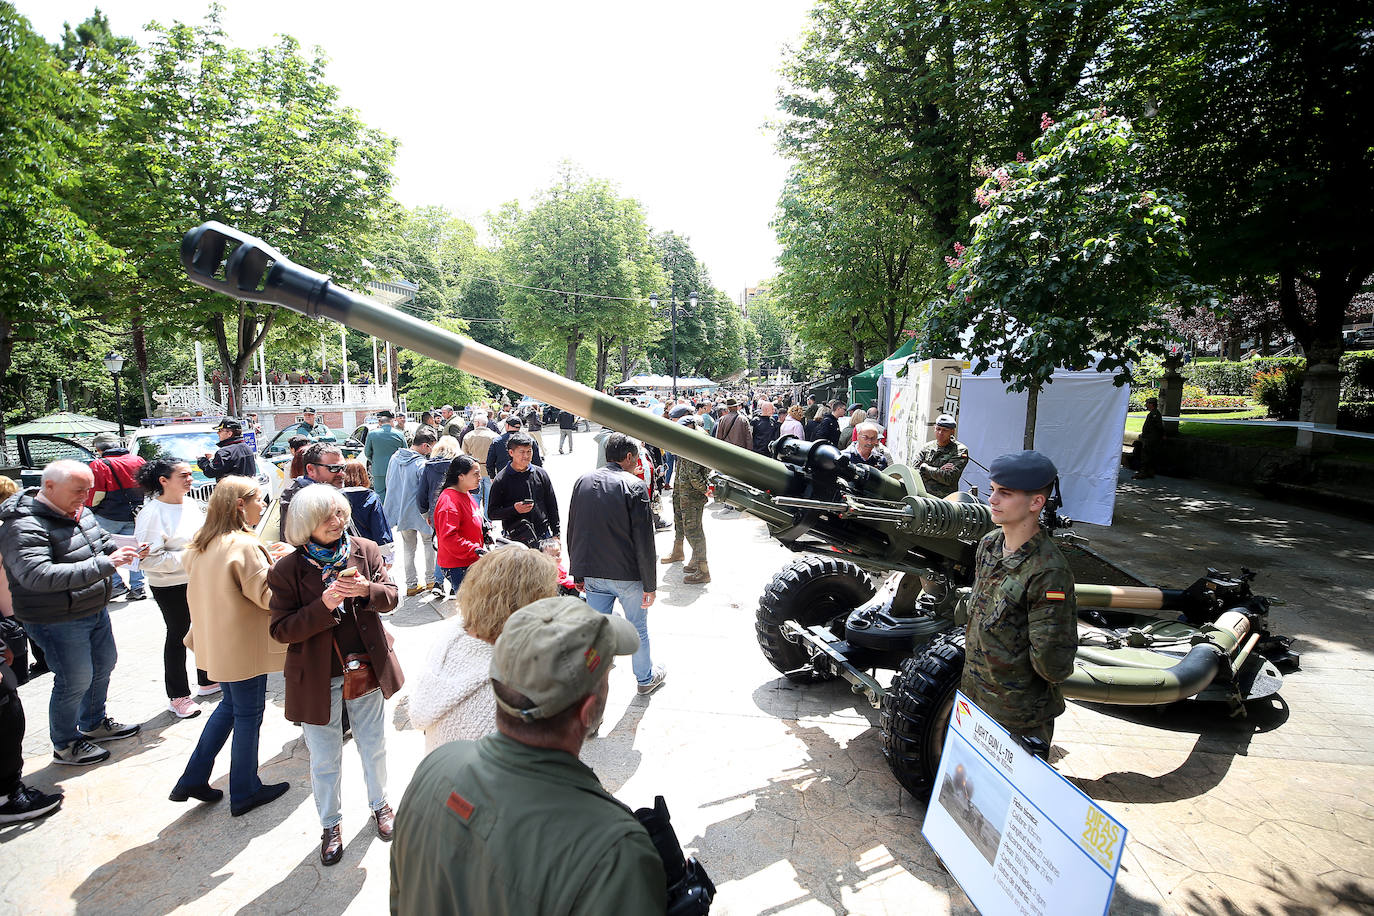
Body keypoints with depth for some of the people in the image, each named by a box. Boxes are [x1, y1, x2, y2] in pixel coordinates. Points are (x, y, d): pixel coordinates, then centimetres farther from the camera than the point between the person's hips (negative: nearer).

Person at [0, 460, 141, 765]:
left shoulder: (79, 512, 1)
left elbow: (103, 542, 18)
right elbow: (39, 575, -37)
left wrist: (126, 550, -3)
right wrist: (104, 565, -40)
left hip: (96, 610, 8)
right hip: (59, 622, -8)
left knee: (104, 664, 21)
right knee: (75, 681, 4)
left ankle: (94, 724, 44)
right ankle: (66, 745, 27)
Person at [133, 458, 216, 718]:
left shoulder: (191, 505, 5)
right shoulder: (152, 513, -17)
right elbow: (149, 559, -22)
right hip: (171, 588, -7)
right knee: (178, 636, 6)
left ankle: (207, 681, 35)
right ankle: (178, 696, 21)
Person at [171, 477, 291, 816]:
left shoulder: (201, 543, 4)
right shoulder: (244, 546, -24)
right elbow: (268, 597, -24)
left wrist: (265, 560, 9)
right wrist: (282, 564, -15)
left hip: (215, 643, 8)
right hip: (245, 647, -8)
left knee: (230, 704, 25)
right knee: (248, 714, 7)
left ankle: (192, 779, 29)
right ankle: (245, 793, 22)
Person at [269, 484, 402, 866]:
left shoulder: (365, 550, -6)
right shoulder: (287, 570, -13)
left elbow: (391, 596, -2)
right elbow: (281, 630, -13)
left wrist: (368, 590, -24)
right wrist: (324, 605, -28)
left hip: (367, 668, 2)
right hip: (318, 678, -2)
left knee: (374, 746, 20)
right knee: (324, 760, 15)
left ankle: (379, 803, 46)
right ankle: (330, 825, 39)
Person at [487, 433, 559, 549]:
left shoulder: (541, 474, 6)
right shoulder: (501, 480, -3)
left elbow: (552, 506, 12)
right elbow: (492, 513, -1)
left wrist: (556, 534, 10)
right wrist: (514, 509, -17)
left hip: (543, 537, 3)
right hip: (515, 539, -3)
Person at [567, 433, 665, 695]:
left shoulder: (583, 481, 4)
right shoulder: (634, 486, -14)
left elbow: (572, 531, 9)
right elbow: (644, 540, -15)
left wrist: (578, 573, 17)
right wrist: (650, 584, -8)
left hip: (592, 575, 5)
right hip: (628, 574, -4)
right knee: (638, 629, 15)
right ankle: (645, 678, 33)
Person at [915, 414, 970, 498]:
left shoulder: (960, 451, 2)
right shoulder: (926, 447, 13)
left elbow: (949, 479, -10)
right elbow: (915, 474, 2)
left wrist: (925, 467, -2)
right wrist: (939, 470, -8)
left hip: (944, 498, -3)